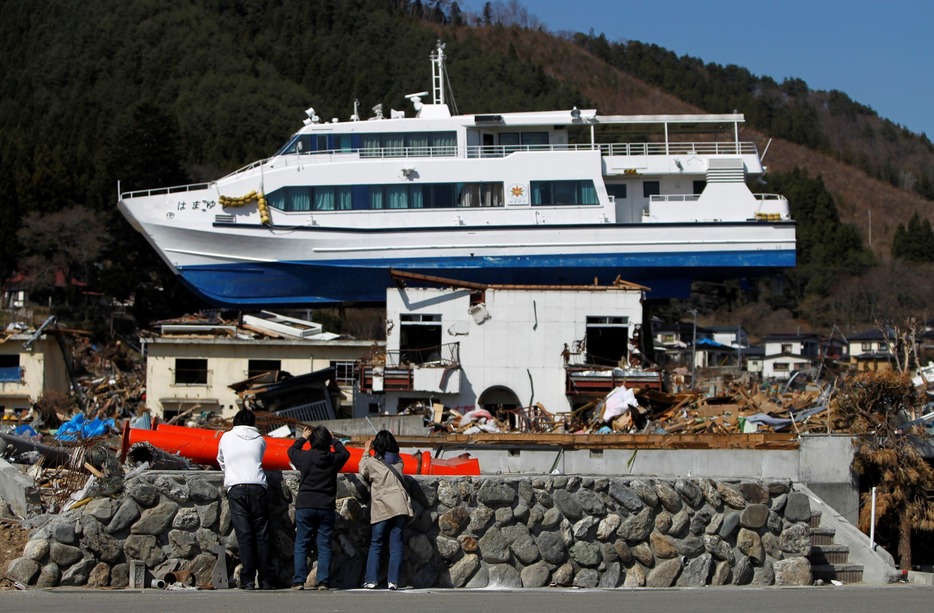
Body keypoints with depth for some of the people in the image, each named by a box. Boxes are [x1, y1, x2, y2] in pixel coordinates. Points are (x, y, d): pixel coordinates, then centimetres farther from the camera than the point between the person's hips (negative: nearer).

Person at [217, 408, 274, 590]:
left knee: (244, 535, -4)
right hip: (257, 488, 0)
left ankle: (248, 581, -8)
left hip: (236, 488, 0)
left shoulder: (226, 437, 14)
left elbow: (221, 461, 29)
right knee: (262, 535, 4)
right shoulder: (260, 440, 15)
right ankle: (266, 580, 4)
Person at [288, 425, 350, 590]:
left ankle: (299, 581, -1)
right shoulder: (334, 459, -2)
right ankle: (323, 581, -1)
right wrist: (334, 441, 33)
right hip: (326, 508, 1)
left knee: (301, 545, 5)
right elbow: (345, 452, 22)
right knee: (324, 545, 4)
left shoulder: (305, 457, -5)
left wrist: (302, 438, 31)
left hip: (304, 507, -1)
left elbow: (292, 450, 17)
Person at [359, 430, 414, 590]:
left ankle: (371, 580, 2)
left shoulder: (372, 462, 3)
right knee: (396, 545, 1)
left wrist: (366, 450, 35)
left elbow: (363, 471, 23)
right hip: (400, 507, 2)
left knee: (375, 545, 8)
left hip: (382, 510, -2)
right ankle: (393, 581, -5)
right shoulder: (398, 461, 11)